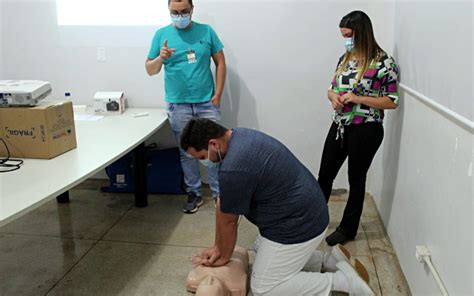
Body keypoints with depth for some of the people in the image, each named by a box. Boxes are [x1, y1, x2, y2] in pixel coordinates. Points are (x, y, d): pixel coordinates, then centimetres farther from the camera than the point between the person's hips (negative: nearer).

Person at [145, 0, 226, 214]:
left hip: (207, 103, 0)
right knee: (186, 152, 10)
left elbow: (220, 62, 5)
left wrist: (218, 94, -3)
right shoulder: (161, 34, 2)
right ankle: (194, 193, 24)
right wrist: (160, 58, -18)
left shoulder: (206, 31, 2)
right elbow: (150, 70, 4)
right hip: (178, 105, 1)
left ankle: (219, 193, 18)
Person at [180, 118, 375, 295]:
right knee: (261, 251, 26)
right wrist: (218, 246, 12)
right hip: (305, 212, 10)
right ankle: (329, 259, 21)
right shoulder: (238, 137, 2)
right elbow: (222, 202, 7)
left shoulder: (234, 168, -30)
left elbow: (228, 221, -12)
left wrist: (224, 256, 6)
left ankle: (343, 279, 2)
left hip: (298, 225, -10)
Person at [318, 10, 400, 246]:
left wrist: (358, 98, -21)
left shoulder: (383, 62, -12)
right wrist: (333, 96, -8)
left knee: (356, 180, 9)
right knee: (325, 175, 12)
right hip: (339, 126, 6)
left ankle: (348, 229, 26)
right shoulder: (345, 59, 7)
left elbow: (392, 101, -11)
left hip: (365, 130, -6)